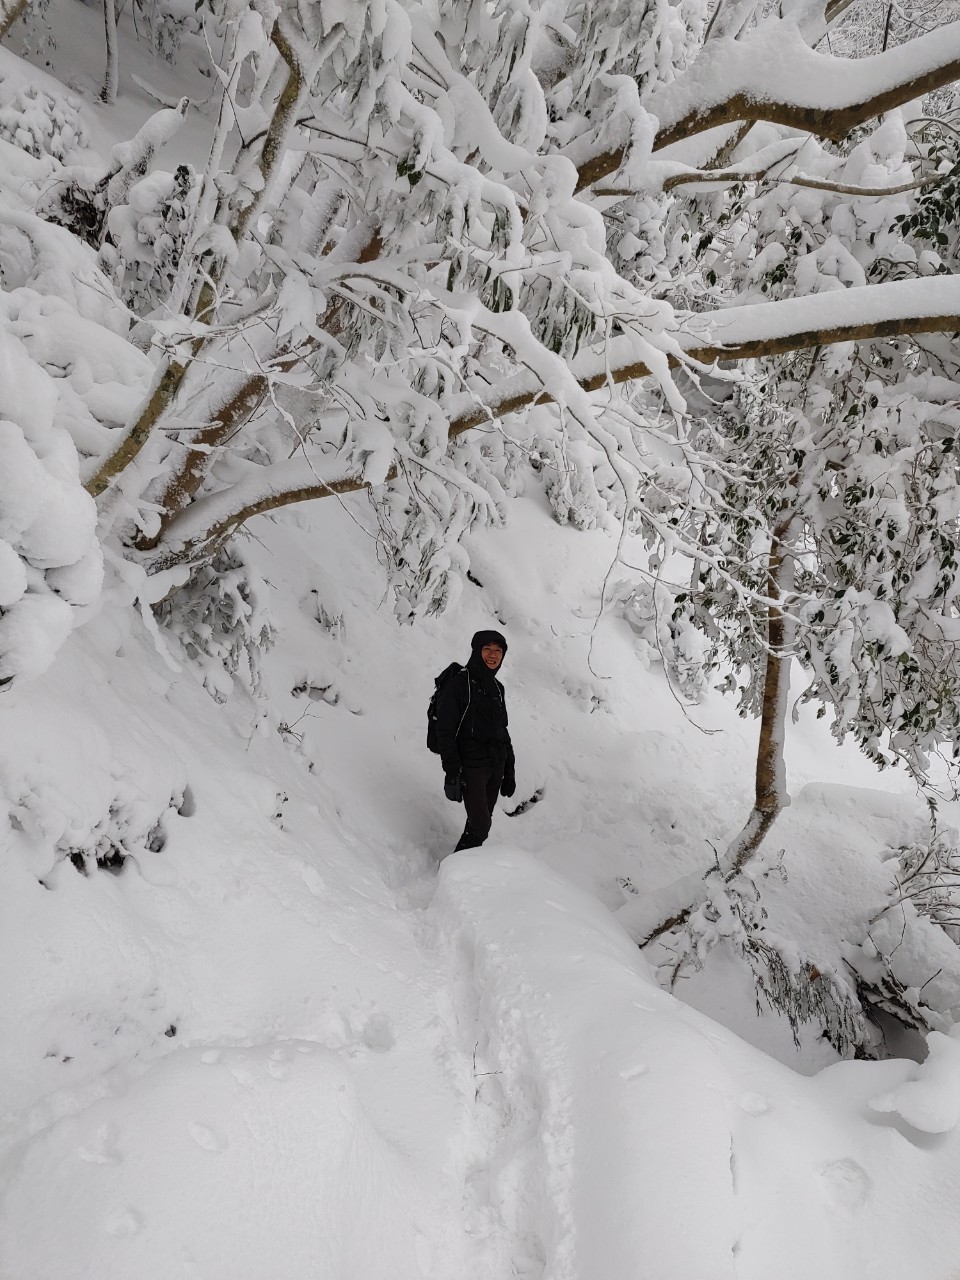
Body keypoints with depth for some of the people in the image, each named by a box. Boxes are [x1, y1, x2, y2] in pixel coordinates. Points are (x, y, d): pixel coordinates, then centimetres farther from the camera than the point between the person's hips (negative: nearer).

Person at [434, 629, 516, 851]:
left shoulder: (497, 688, 15)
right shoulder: (458, 684, -7)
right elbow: (445, 731, -10)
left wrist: (510, 771, 17)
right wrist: (452, 772, -17)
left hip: (495, 766, 7)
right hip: (471, 765, -6)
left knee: (480, 822, 8)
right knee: (480, 825, -12)